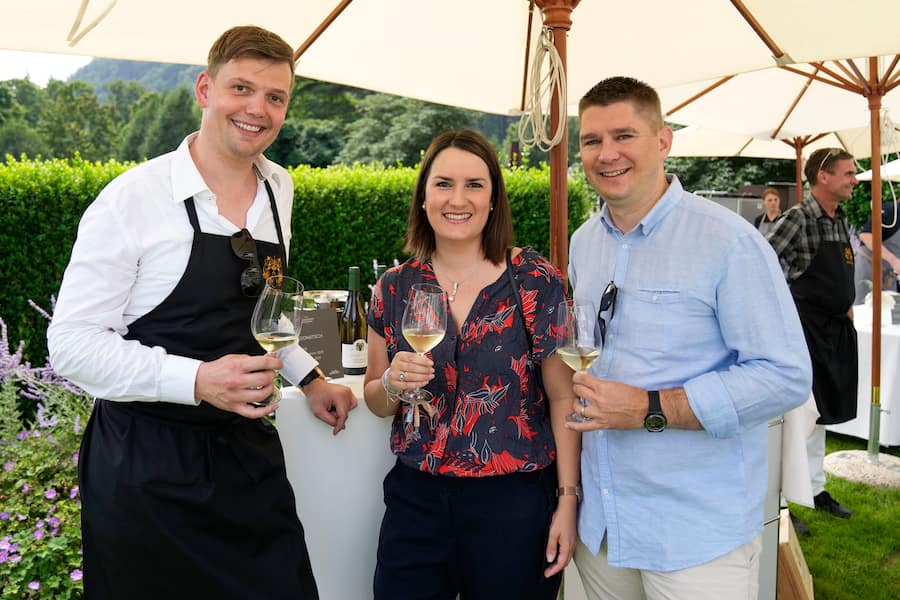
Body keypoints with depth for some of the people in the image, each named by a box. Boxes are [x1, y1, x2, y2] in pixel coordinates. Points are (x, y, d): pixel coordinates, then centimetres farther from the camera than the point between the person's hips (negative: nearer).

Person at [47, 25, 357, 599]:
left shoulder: (279, 188, 6)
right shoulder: (133, 197, -13)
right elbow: (71, 342, -13)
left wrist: (308, 376, 14)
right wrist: (196, 380, -25)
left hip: (250, 451, 5)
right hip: (149, 469, -5)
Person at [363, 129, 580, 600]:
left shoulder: (537, 281, -8)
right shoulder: (394, 288, 0)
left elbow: (562, 398, -4)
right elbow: (376, 401, 10)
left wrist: (567, 500, -7)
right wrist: (393, 384, -11)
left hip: (515, 503, -2)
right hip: (415, 499, 3)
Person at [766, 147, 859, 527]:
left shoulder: (841, 220, 11)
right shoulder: (799, 217, -14)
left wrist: (846, 306, 15)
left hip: (836, 330, 8)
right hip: (806, 328, -8)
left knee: (819, 416, 17)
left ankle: (815, 489, 30)